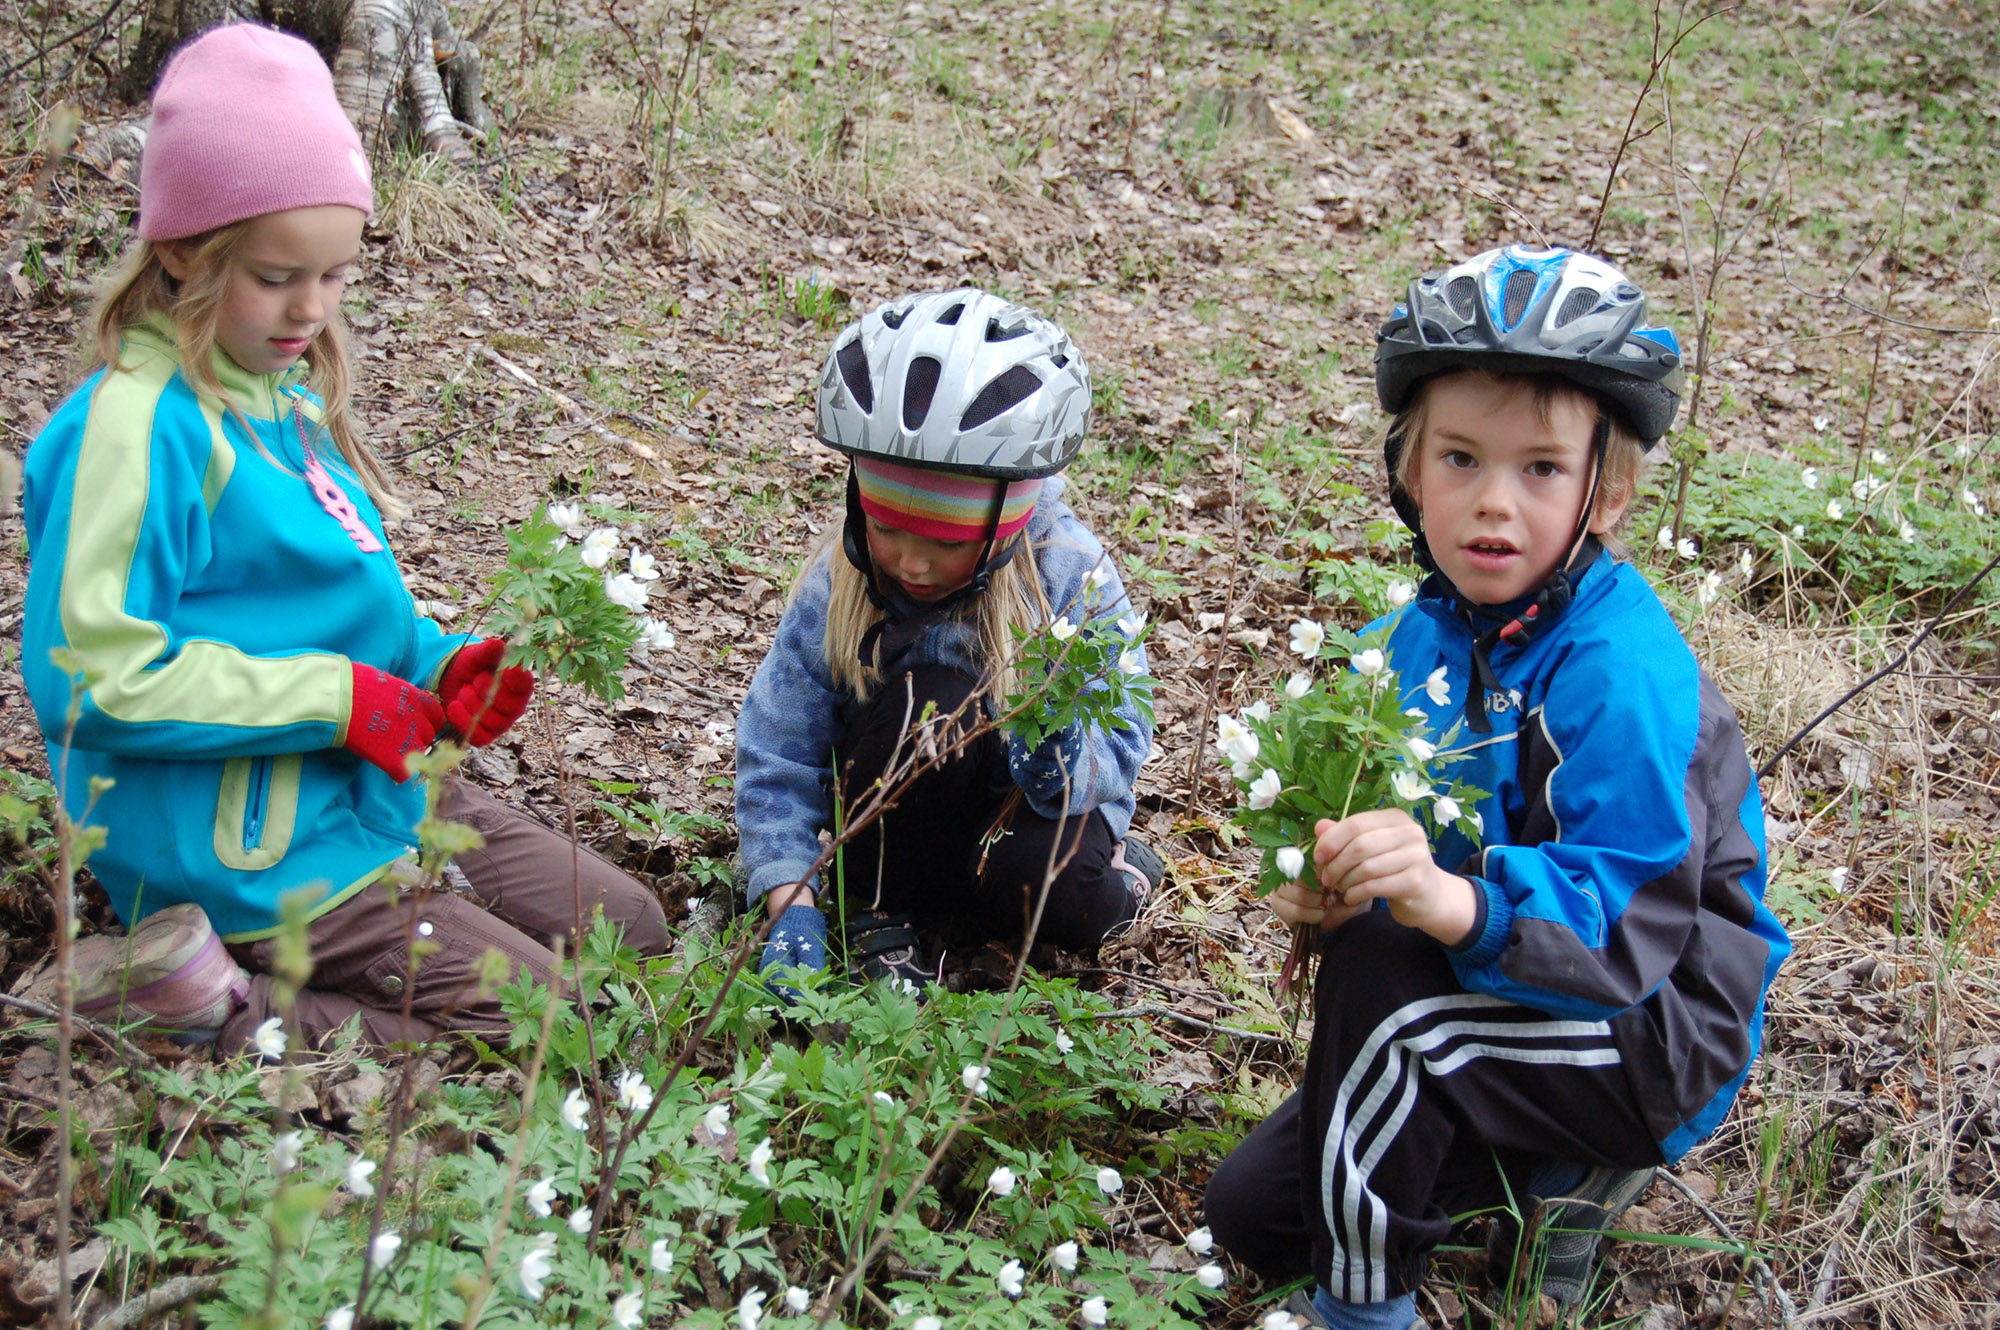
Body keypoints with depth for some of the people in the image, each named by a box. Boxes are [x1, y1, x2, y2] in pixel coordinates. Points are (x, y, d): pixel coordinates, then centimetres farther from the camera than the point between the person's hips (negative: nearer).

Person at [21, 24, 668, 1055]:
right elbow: (91, 676, -26)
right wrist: (340, 698, -22)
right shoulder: (139, 428, -20)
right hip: (263, 854, -9)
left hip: (386, 789, 9)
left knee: (633, 928, 15)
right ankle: (214, 1002, -7)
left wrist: (438, 670, -1)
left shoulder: (290, 393, 9)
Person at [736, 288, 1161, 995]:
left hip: (1020, 806, 0)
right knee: (932, 695, -32)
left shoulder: (1070, 578, -19)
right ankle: (876, 911, -14)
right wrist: (792, 905, -27)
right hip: (896, 821, 1)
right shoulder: (840, 581, -17)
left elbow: (1121, 737, -16)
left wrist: (1068, 759, -41)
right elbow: (779, 755, -15)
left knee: (1062, 896, -35)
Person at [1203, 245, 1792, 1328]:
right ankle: (1561, 1172, 16)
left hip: (1661, 1034, -8)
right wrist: (1334, 880, -19)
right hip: (1508, 996, 8)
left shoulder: (1620, 668, -26)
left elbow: (1631, 923, -32)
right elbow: (1415, 823, 5)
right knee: (1248, 1209, 5)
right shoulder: (1425, 634, -2)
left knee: (1382, 971, -34)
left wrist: (1460, 901, -50)